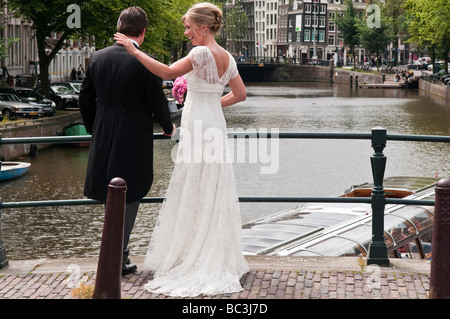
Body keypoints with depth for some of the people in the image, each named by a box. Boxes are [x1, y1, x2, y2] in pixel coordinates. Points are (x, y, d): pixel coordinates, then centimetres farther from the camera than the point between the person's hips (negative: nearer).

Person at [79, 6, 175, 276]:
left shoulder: (98, 58, 0)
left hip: (103, 140, 5)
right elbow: (157, 102, -9)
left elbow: (86, 99, 7)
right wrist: (169, 127, 11)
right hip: (134, 140, -5)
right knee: (129, 198, 7)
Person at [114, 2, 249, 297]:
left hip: (198, 128, -8)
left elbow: (168, 72, -25)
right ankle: (216, 255, 20)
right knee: (213, 190, 13)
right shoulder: (227, 57, 8)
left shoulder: (202, 53, -16)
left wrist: (135, 52, -21)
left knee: (194, 189, 0)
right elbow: (241, 94, 13)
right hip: (215, 125, 8)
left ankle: (192, 254, 7)